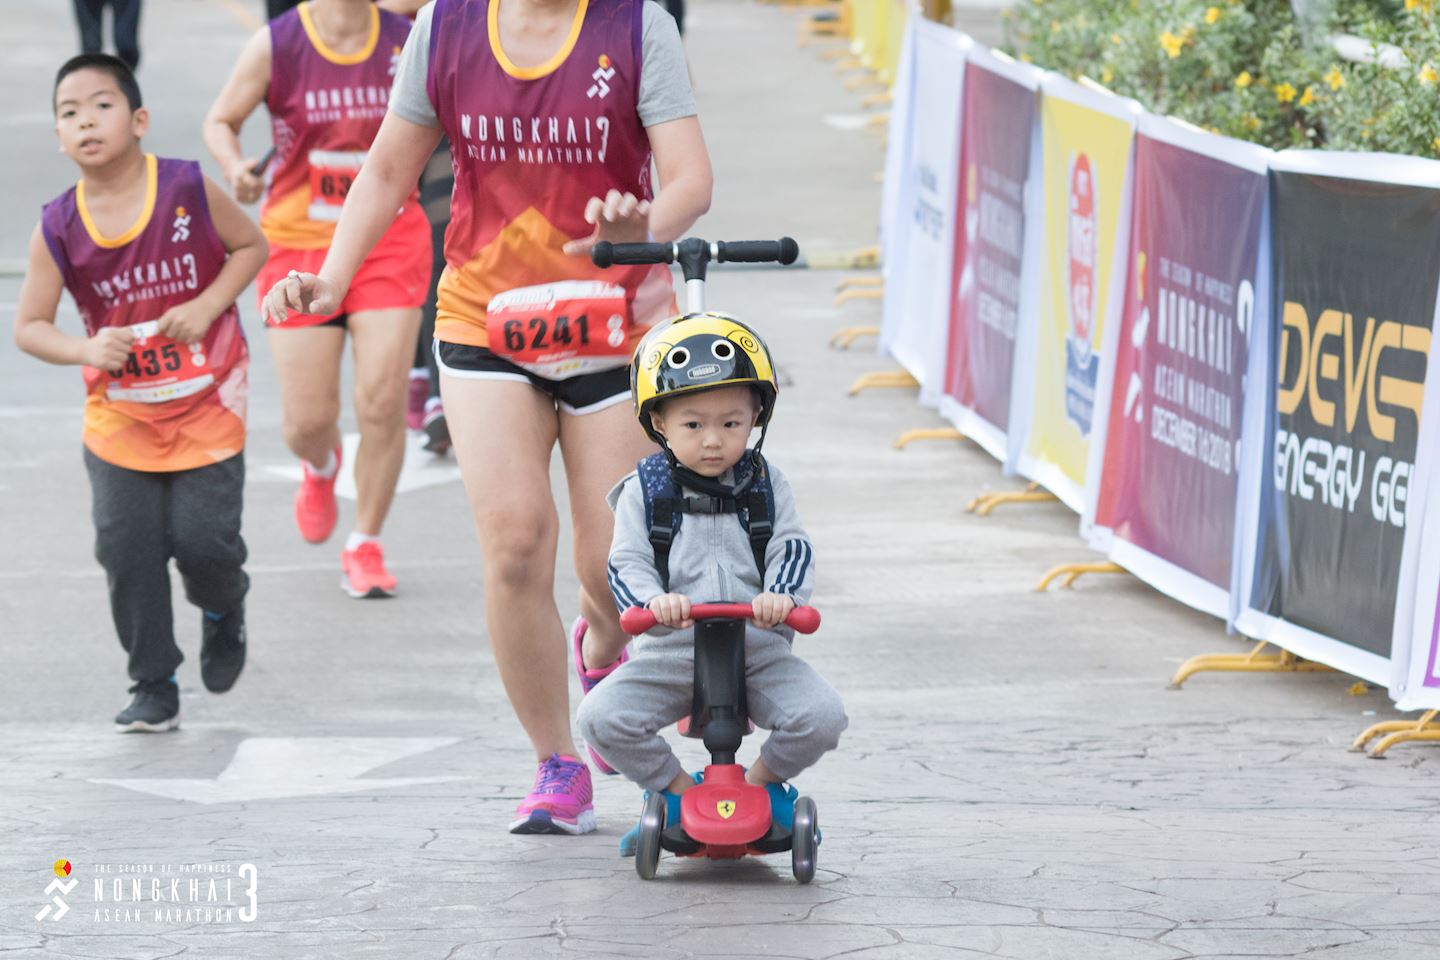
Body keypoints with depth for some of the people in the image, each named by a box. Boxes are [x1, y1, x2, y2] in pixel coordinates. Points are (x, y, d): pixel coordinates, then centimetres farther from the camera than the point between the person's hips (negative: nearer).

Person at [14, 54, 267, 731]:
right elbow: (29, 327, -4)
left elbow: (251, 245, 1)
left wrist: (207, 306, -14)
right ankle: (154, 688, 11)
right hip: (119, 415, 2)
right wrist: (86, 350, -24)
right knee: (126, 549, -3)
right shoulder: (59, 229, -10)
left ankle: (224, 612, 29)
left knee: (202, 539, -7)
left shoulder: (187, 190, -13)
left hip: (206, 402, -2)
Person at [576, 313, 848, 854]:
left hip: (760, 649, 0)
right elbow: (627, 564, -8)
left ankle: (765, 781, 10)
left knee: (821, 716, -23)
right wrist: (652, 601, -32)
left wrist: (781, 596, -30)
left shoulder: (765, 485, 4)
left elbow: (793, 551, -6)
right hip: (672, 652, 0)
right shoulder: (644, 491, 1)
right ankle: (676, 789, 5)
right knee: (603, 717, -23)